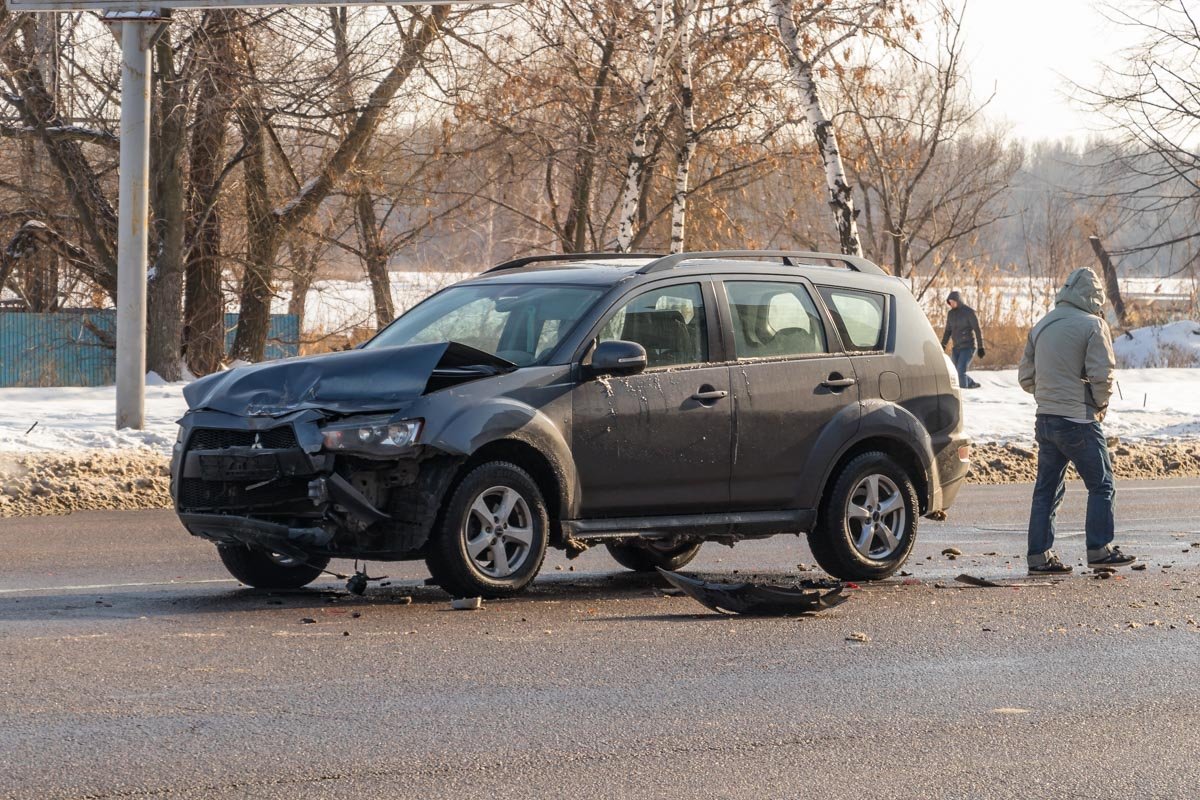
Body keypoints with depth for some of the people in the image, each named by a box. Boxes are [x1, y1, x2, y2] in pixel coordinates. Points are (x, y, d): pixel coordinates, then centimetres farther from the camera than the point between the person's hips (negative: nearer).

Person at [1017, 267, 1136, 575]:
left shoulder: (1041, 326, 11)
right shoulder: (1093, 325, -9)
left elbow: (1026, 377, 13)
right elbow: (1102, 375, -14)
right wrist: (1100, 405, 2)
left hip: (1045, 419, 6)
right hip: (1078, 420, -6)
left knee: (1046, 489, 10)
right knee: (1101, 485, 5)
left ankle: (1040, 556, 8)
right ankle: (1099, 550, 2)